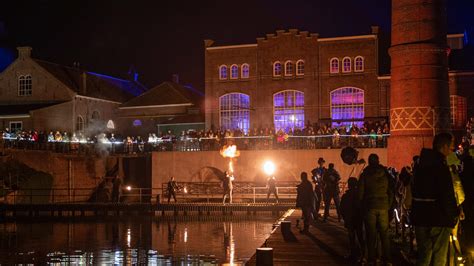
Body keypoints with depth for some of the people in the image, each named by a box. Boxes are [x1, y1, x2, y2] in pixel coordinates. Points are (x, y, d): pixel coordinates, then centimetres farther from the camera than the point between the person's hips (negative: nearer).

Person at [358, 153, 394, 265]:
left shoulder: (364, 175, -2)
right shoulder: (386, 174, 5)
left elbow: (360, 193, -3)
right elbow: (391, 191, 7)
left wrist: (363, 206, 8)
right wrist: (388, 206, 13)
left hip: (370, 207, -2)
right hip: (383, 207, 2)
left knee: (371, 235, 2)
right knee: (384, 234, 8)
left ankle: (371, 259, 3)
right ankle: (387, 259, 8)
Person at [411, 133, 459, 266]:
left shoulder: (421, 164, 12)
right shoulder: (440, 166, -16)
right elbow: (447, 195, -19)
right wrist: (454, 215, -5)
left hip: (420, 217, 8)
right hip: (438, 220, -8)